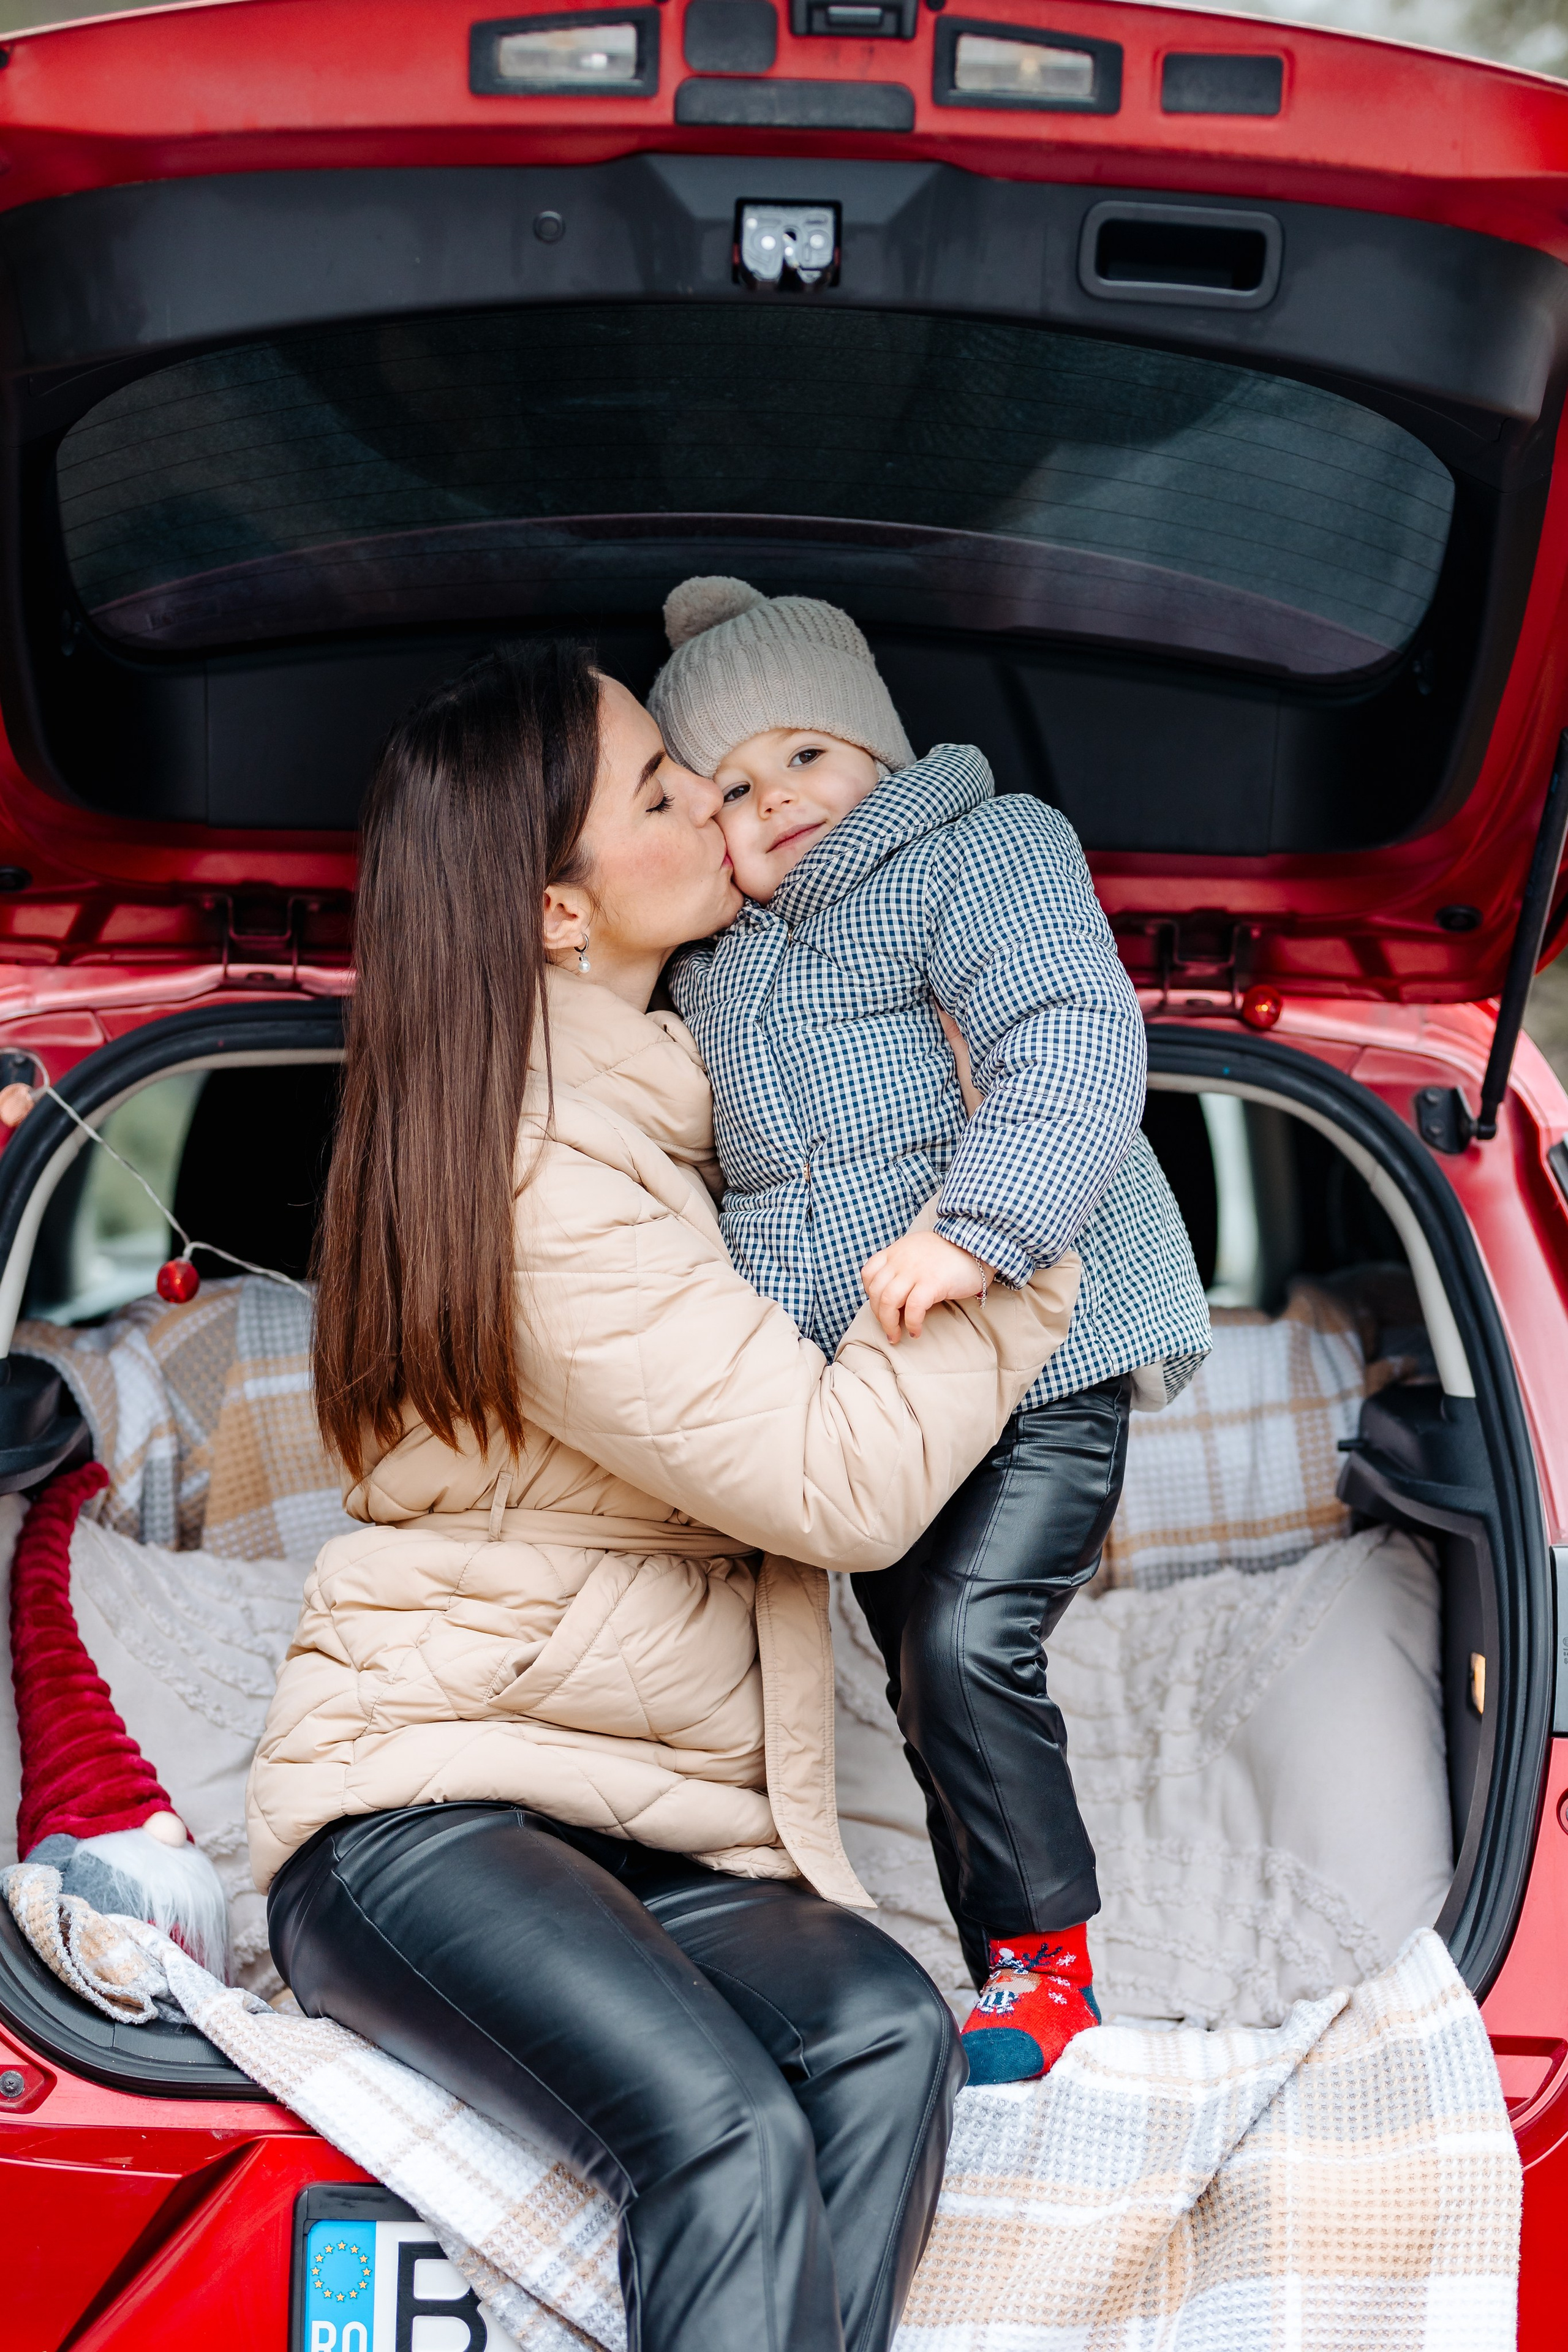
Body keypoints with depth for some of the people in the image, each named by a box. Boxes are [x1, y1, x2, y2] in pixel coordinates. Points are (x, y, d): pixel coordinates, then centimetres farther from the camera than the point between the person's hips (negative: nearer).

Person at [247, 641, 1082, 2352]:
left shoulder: (635, 1094, 16)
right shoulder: (547, 1180, -16)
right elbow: (845, 1484, -17)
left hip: (629, 1832, 8)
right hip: (416, 1817, -8)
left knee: (884, 2029, -24)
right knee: (727, 2135, -34)